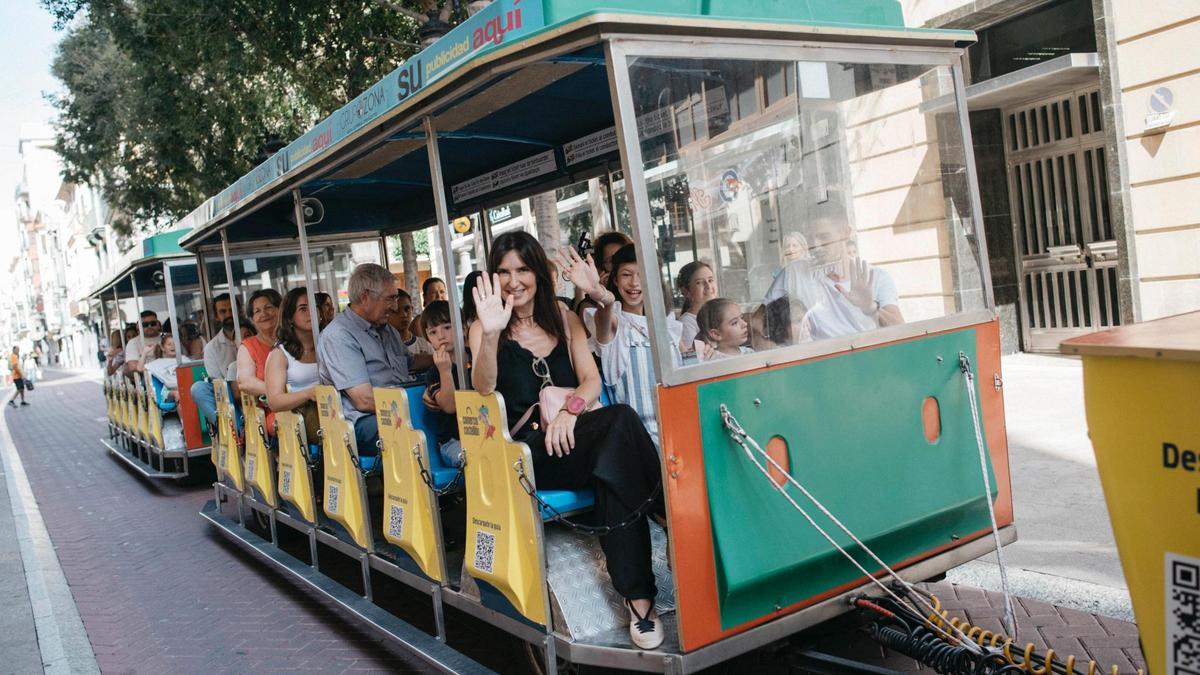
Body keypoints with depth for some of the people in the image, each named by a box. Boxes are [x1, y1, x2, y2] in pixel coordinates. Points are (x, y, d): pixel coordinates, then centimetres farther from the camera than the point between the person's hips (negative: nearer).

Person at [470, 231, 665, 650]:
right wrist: (492, 334, -30)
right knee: (620, 419, -32)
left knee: (614, 472, -34)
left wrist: (569, 411, -17)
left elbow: (591, 380, 5)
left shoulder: (564, 319, 17)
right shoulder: (485, 327, 6)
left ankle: (637, 595, -29)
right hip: (524, 452, -4)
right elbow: (483, 390, -12)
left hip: (570, 440, 4)